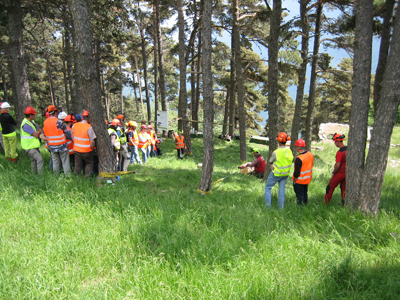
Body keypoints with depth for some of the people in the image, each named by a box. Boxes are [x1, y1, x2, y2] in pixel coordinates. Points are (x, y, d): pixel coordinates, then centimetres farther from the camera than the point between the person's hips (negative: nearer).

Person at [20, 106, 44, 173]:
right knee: (39, 159, -17)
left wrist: (38, 132, -14)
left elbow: (39, 131, 8)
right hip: (29, 148, -10)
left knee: (34, 160, 20)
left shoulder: (31, 122, 9)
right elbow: (36, 135, -25)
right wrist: (39, 131, -5)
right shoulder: (25, 125, -24)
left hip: (34, 146, 10)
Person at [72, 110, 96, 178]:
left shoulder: (74, 125, -2)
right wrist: (92, 148, -4)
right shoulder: (89, 127, -20)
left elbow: (72, 137, 10)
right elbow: (92, 141, -20)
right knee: (89, 164, 16)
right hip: (86, 151, -5)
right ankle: (87, 178, 16)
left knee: (77, 165, 19)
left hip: (76, 149, 5)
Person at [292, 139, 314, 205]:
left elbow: (297, 172, -24)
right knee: (305, 193, 24)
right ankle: (305, 204, 37)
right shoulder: (311, 154, -6)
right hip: (308, 179, 8)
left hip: (300, 181, -8)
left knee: (299, 195, 8)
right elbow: (311, 165, 8)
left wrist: (294, 181, -10)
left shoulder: (299, 159, -29)